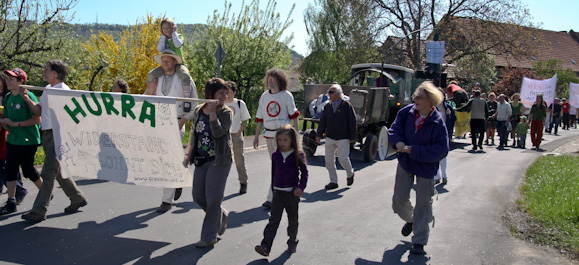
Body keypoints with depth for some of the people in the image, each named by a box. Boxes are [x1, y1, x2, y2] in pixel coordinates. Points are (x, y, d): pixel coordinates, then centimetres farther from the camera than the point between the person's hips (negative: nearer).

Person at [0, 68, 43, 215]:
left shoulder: (28, 96, -13)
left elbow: (37, 119, -18)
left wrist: (16, 124, -18)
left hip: (28, 141, -7)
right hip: (12, 140, 7)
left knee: (28, 170, 0)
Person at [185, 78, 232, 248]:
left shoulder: (225, 112, -6)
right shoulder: (198, 111, 9)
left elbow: (218, 132, -22)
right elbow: (193, 134, 19)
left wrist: (212, 112, -23)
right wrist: (189, 153, 17)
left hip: (219, 160, -6)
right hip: (200, 160, 6)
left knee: (213, 198, -4)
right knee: (198, 197, 8)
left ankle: (209, 237, 9)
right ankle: (222, 216, 33)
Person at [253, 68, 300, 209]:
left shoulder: (286, 95, -4)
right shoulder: (264, 96, 8)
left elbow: (294, 115, -2)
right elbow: (260, 118, 13)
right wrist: (256, 136, 11)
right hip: (269, 135, 5)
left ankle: (272, 198, -9)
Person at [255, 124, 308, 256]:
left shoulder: (298, 155, -5)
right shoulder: (275, 155, 5)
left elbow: (304, 172, -2)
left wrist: (301, 187, -14)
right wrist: (273, 188, 19)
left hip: (293, 193, -2)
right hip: (278, 192, 2)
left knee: (293, 219, 12)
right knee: (274, 220, -5)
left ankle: (292, 241, 32)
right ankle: (265, 246, -11)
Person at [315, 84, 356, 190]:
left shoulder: (346, 105, -4)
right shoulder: (327, 106, 10)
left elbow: (352, 122, -4)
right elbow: (323, 121, 13)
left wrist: (352, 137, -6)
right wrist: (319, 134, 4)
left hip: (343, 138, -5)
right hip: (329, 138, 5)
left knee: (343, 158, -8)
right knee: (329, 161, 2)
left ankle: (350, 174, 23)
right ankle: (333, 182, 14)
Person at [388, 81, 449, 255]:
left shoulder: (437, 122, -20)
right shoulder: (407, 112, -9)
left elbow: (441, 150, -21)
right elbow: (394, 130, 0)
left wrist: (413, 150, -24)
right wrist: (398, 143, -22)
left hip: (426, 167, -4)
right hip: (405, 162, 4)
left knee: (423, 203, 4)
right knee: (399, 199, 10)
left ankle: (419, 241, 19)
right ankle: (410, 219, 44)